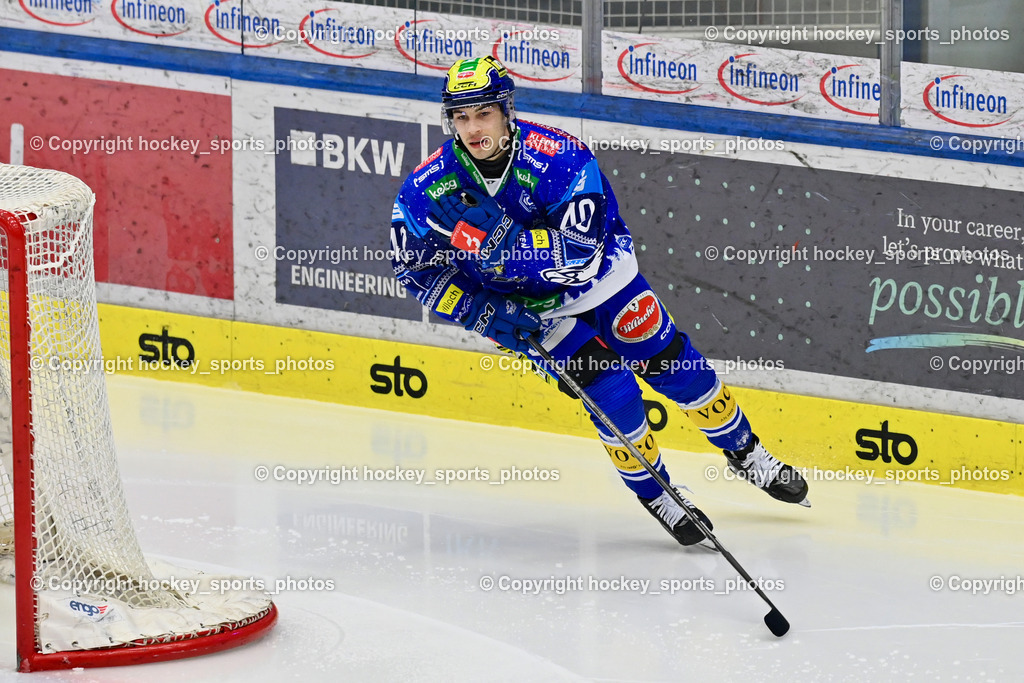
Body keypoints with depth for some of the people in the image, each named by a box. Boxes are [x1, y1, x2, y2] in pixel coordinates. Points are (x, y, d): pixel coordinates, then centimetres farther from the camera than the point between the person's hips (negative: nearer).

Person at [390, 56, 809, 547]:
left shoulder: (557, 156, -32)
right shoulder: (428, 188, -23)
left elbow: (577, 254, -40)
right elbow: (417, 269, -10)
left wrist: (496, 237, -49)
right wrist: (486, 316, -20)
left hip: (598, 274, -1)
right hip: (526, 303, 1)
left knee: (670, 364, 5)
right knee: (609, 388, -14)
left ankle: (745, 454, 28)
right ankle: (653, 494, 6)